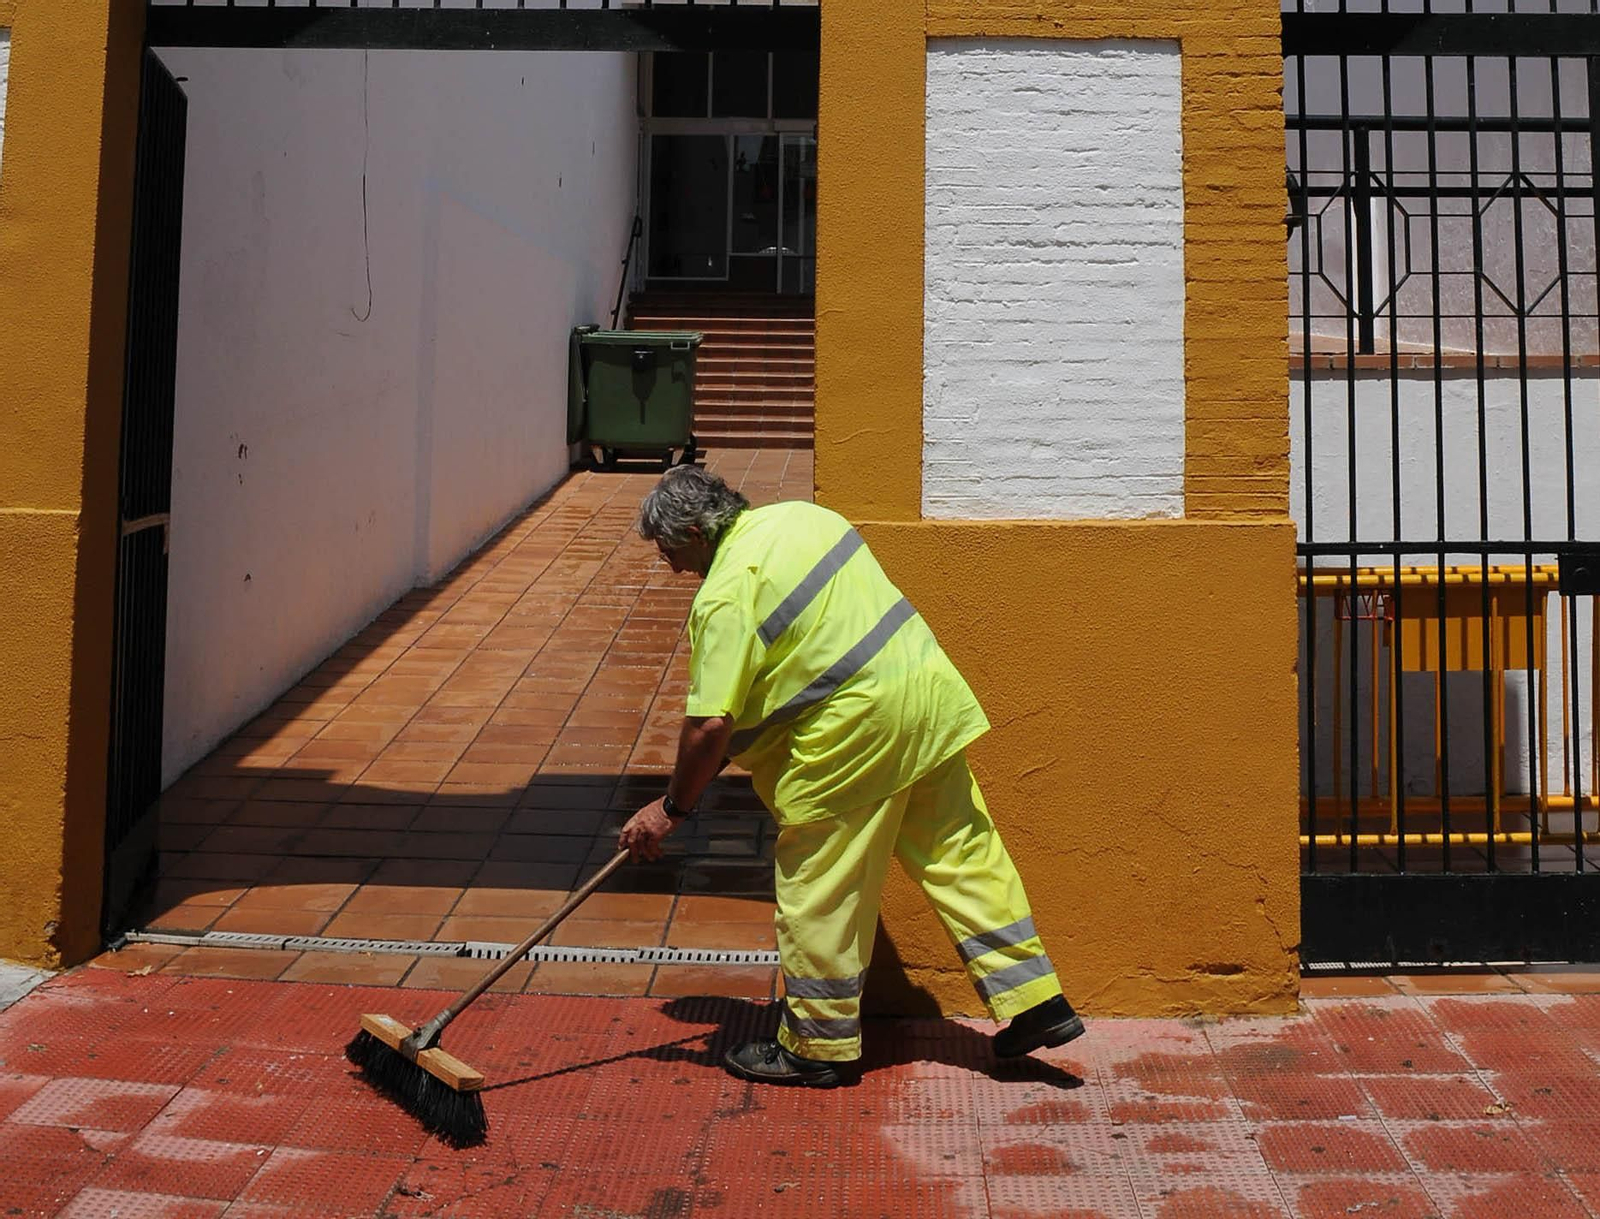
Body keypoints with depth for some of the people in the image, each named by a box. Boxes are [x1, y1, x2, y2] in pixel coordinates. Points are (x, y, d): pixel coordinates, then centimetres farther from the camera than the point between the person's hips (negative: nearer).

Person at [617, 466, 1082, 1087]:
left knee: (818, 893, 7)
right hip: (930, 689, 9)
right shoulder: (801, 514, 10)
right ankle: (1036, 1001, 21)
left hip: (854, 732, -8)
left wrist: (671, 809, -2)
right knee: (962, 852, 15)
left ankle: (817, 1047, 21)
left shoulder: (724, 597, -14)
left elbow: (710, 724, -16)